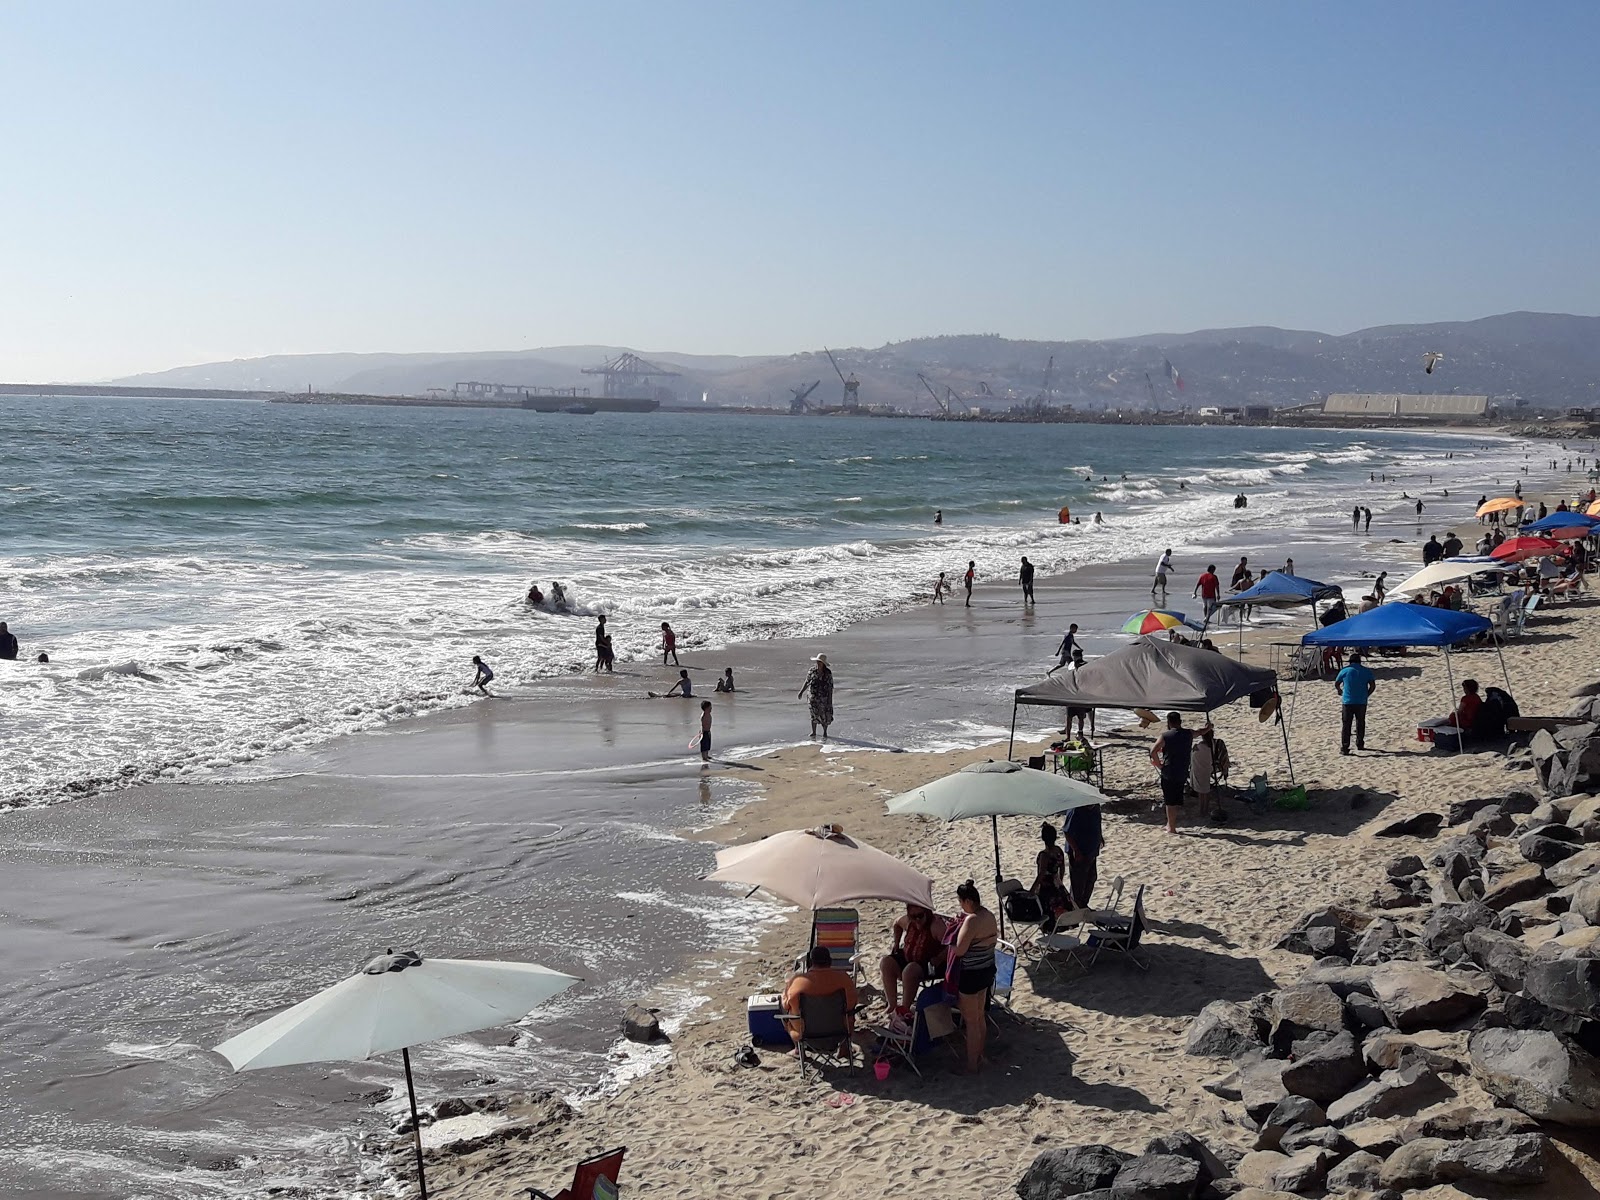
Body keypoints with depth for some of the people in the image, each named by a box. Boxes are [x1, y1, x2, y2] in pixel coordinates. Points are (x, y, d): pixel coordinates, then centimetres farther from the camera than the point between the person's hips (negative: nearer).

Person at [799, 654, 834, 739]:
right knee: (814, 715, 6)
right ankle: (813, 732, 18)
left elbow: (830, 687, -5)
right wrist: (801, 692, 4)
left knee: (825, 716, 5)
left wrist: (830, 699, -8)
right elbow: (807, 682, 8)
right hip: (813, 697, 2)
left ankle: (825, 733, 21)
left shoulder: (828, 673, -7)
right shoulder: (812, 671, -1)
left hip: (824, 698, -2)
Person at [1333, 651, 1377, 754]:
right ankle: (1360, 744, 28)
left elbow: (1336, 684, 8)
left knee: (1346, 725, 0)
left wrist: (1340, 691, 28)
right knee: (1360, 723, 19)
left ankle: (1344, 747, -7)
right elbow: (1373, 686, -2)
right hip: (1361, 703, 2)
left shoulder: (1345, 671, -3)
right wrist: (1366, 695, 13)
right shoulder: (1366, 671, 0)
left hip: (1347, 702, -2)